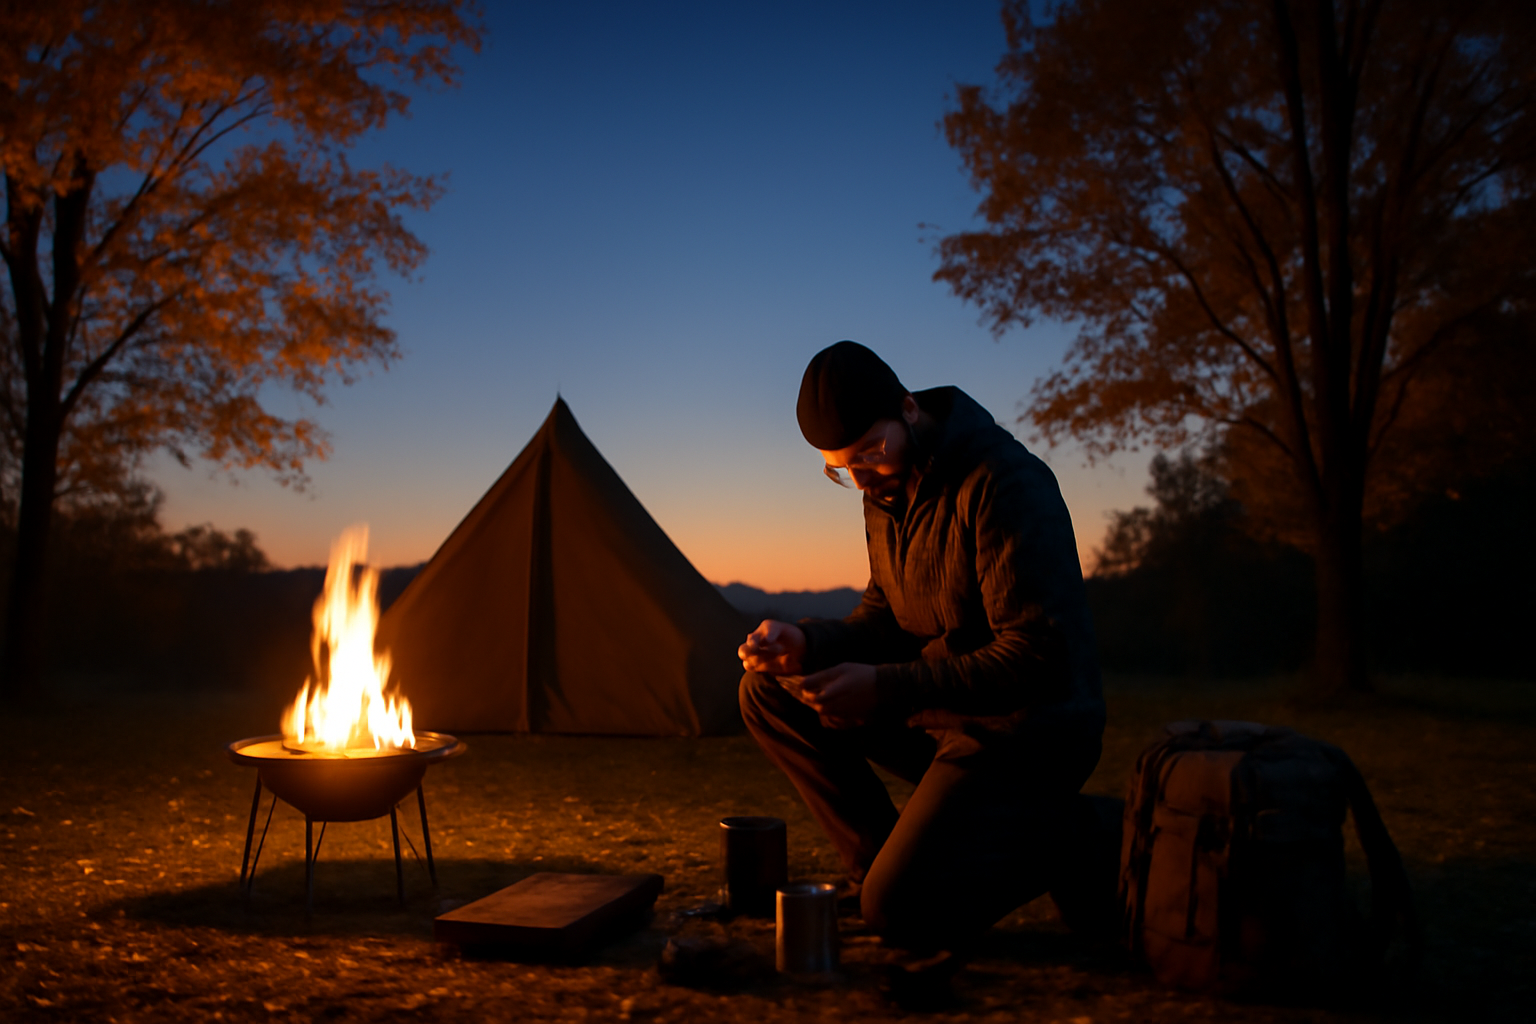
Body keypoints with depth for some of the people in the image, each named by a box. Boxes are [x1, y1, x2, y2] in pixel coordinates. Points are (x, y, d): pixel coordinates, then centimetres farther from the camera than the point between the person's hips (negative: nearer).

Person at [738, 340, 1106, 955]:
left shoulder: (1003, 482, -23)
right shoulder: (888, 489, 4)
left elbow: (1039, 659, -27)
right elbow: (885, 620, 11)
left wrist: (886, 688, -31)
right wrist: (805, 643, -9)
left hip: (1026, 729, -8)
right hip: (940, 711, 8)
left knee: (900, 913, -18)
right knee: (769, 692, 0)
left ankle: (1053, 835, 5)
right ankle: (876, 859, 6)